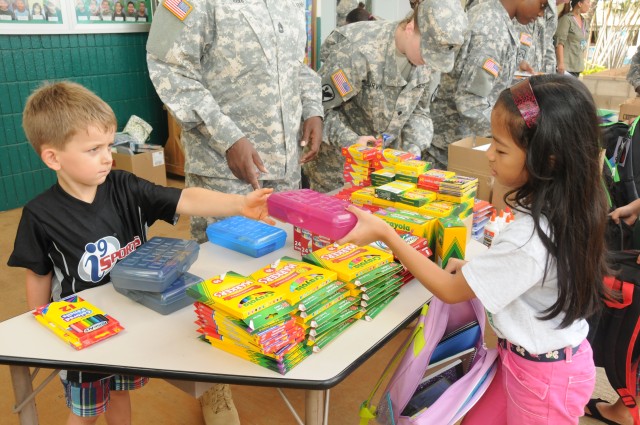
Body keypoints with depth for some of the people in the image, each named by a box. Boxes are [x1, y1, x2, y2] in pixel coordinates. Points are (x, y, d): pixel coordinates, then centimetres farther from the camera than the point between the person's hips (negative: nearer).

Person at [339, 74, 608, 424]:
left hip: (543, 378, -8)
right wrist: (476, 268, -3)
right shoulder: (566, 208, -9)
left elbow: (449, 290, -21)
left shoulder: (528, 240, -35)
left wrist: (384, 233, -21)